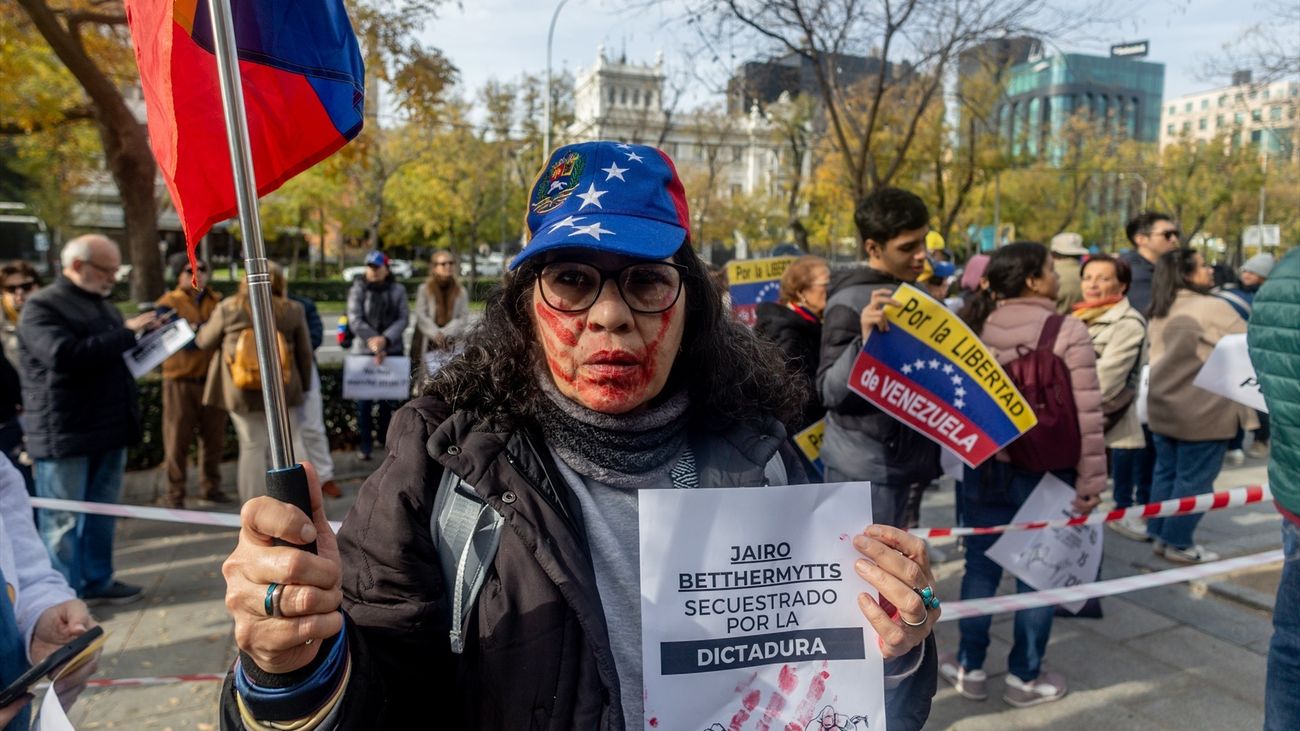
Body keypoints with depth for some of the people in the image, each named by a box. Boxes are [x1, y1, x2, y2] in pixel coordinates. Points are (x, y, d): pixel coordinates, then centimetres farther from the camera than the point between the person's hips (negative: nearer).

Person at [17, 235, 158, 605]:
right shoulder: (41, 307, -9)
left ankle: (97, 581, 25)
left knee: (102, 513, 14)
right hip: (64, 434, -7)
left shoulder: (101, 304, 17)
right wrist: (126, 332, -23)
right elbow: (66, 355, -26)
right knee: (63, 519, 2)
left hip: (108, 428, 8)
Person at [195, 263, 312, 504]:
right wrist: (305, 384, 17)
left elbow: (206, 341, 10)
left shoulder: (228, 308, -3)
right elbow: (304, 352, 5)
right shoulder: (293, 310, -2)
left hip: (241, 390, 0)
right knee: (291, 441, 11)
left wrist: (201, 330, 33)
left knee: (252, 446, 7)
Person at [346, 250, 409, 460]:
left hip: (392, 350, 2)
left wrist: (385, 339, -16)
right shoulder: (358, 289, 1)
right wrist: (372, 341, -17)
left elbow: (403, 318, -3)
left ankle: (386, 436, 24)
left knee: (388, 397, 8)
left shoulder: (397, 290, 5)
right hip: (364, 350, -1)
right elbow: (355, 319, -7)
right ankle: (365, 442, 8)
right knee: (364, 398, -2)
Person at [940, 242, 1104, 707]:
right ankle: (1024, 677, 25)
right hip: (1045, 470, -3)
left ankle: (970, 668, 26)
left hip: (984, 466, 4)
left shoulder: (973, 326, 1)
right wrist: (1089, 484, -10)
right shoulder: (1068, 331, -13)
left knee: (982, 564, 14)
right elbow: (1086, 415, -15)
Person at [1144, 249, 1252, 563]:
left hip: (1163, 407, 8)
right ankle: (1178, 543, 10)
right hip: (1202, 412, -8)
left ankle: (1160, 534, 22)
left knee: (1166, 472, 15)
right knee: (1194, 479, 3)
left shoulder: (1159, 313, 9)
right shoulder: (1213, 307, -16)